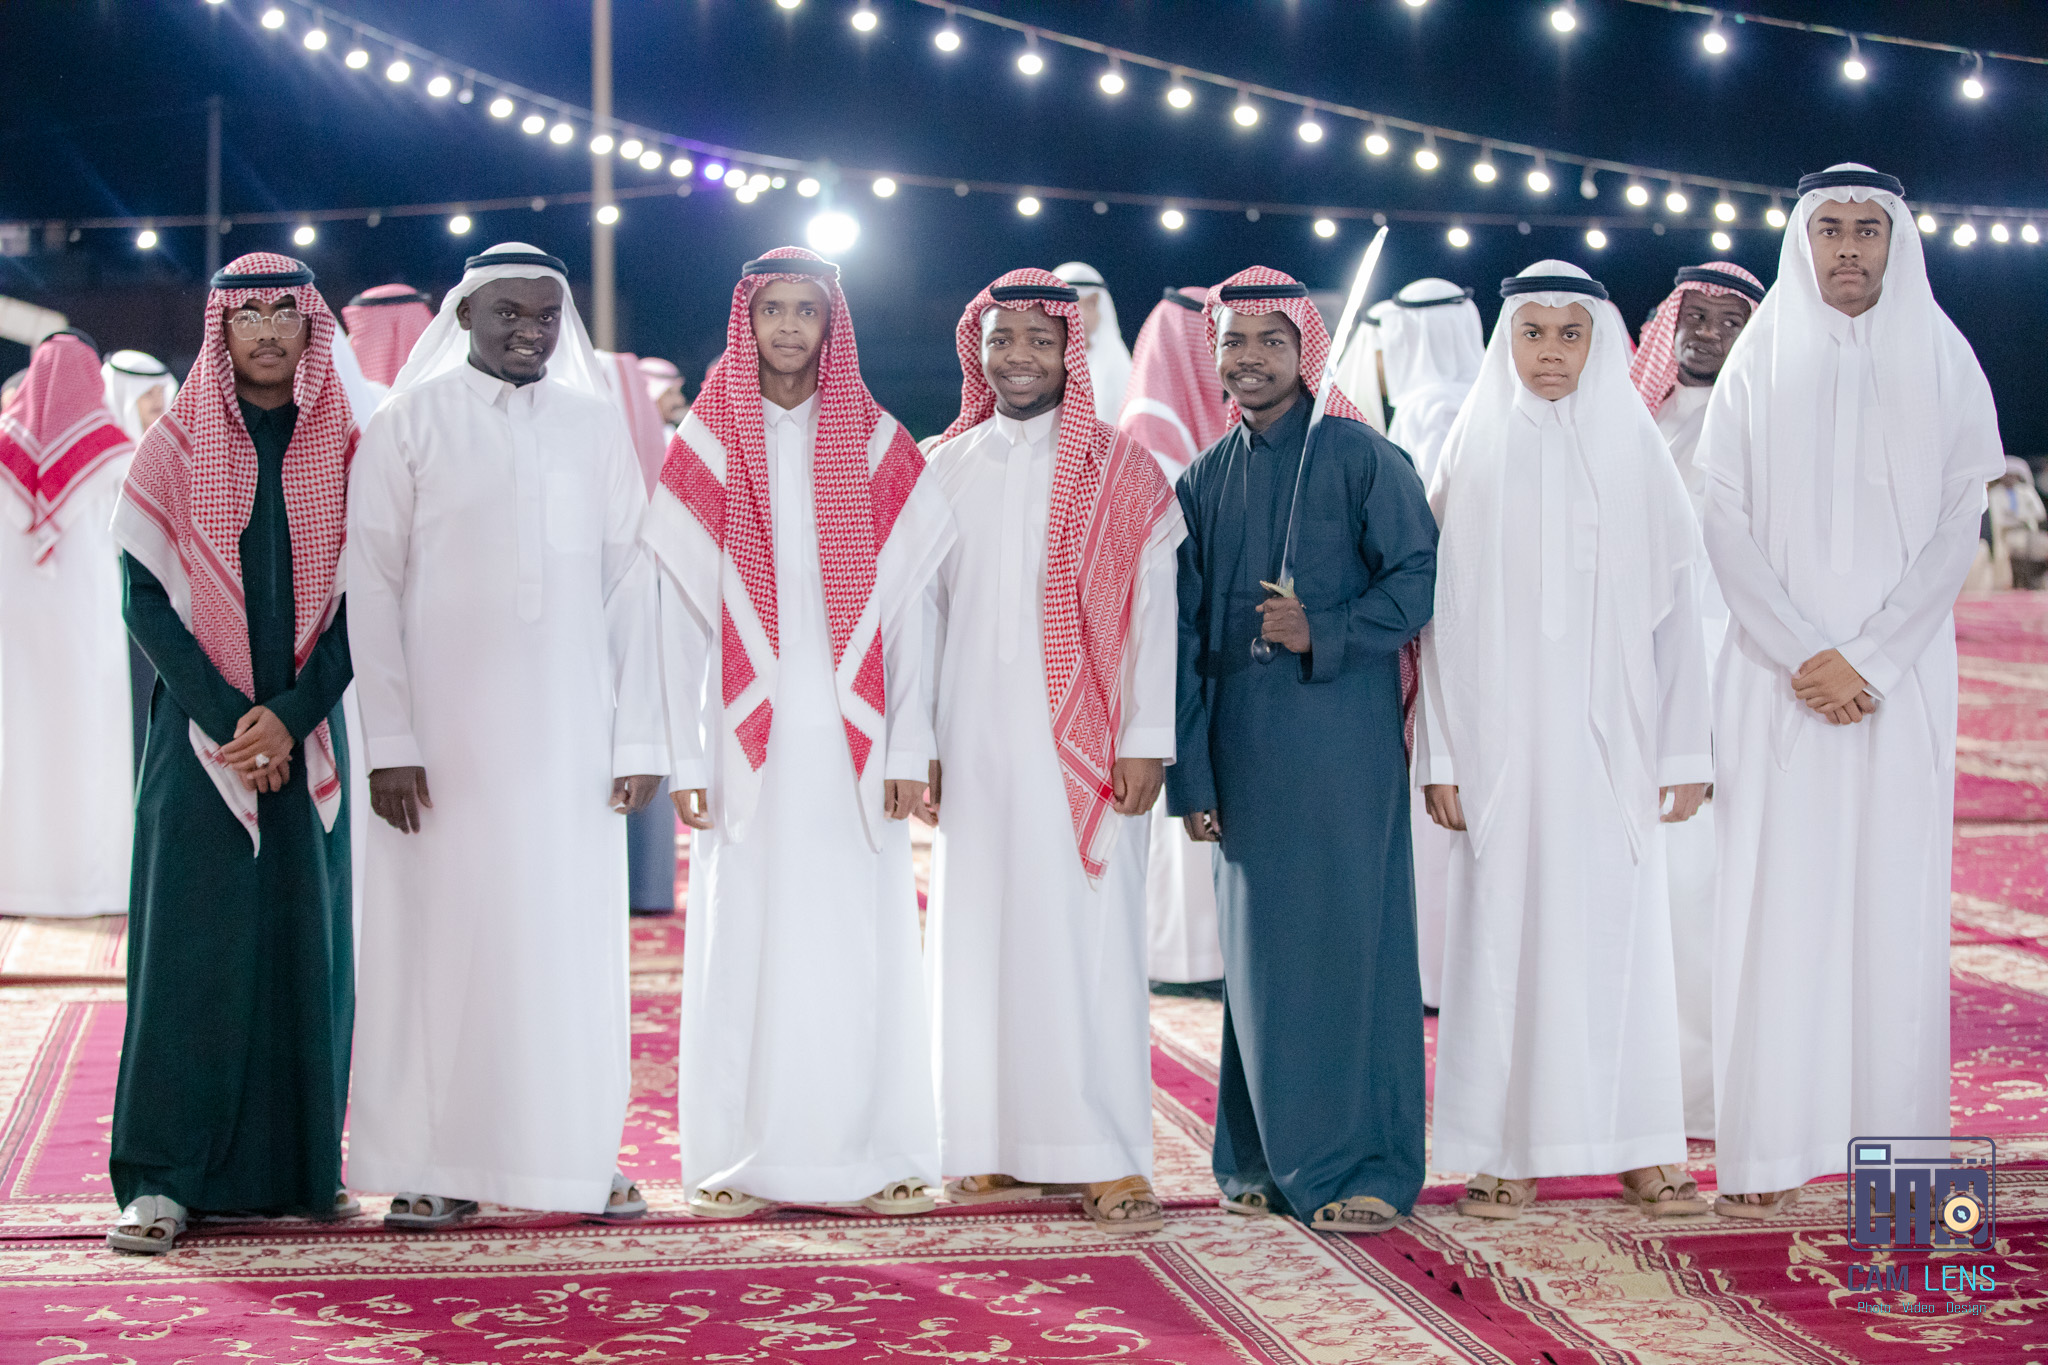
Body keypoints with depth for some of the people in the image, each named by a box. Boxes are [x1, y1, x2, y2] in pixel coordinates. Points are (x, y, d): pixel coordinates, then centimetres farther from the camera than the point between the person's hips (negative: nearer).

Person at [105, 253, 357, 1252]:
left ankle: (300, 1167, 10)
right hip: (198, 731, -2)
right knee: (190, 942, -5)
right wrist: (227, 716, -12)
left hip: (309, 734, 2)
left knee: (305, 940, 3)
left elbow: (359, 601, 2)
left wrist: (290, 714, -11)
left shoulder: (344, 449, 7)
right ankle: (161, 1177, -2)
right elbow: (145, 598, -2)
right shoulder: (176, 446, 4)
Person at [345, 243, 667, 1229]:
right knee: (440, 935, -1)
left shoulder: (595, 427, 11)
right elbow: (373, 584, -1)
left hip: (571, 732, 2)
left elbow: (629, 586, 9)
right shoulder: (409, 424, 3)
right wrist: (390, 741, -9)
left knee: (573, 937, 3)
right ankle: (434, 1165, 6)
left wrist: (639, 739, 2)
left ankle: (582, 1156, 12)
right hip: (446, 731, -2)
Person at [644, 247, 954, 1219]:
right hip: (748, 736, 0)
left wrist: (907, 748, -2)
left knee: (862, 944, -2)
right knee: (743, 943, -2)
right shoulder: (705, 447, 7)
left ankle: (869, 1158, 5)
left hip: (853, 738, 0)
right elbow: (681, 616, 4)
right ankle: (742, 1165, 5)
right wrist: (684, 757, -3)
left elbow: (905, 608, 5)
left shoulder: (875, 446, 8)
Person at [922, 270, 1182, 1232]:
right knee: (977, 937, 3)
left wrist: (1145, 743, -9)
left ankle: (1109, 1161, -3)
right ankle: (1000, 1144, 12)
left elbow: (1150, 612, -2)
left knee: (1086, 941, -6)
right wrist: (918, 743, 7)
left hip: (1077, 744, -3)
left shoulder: (1121, 473, 2)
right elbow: (926, 612, 13)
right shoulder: (944, 469, 12)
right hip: (972, 743, 4)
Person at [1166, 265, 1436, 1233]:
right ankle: (1266, 1159, 15)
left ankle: (1363, 1164, 2)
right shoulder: (1204, 481, 13)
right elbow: (1185, 637, 11)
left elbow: (1421, 576, -4)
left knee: (1352, 941, -4)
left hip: (1344, 743, -4)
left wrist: (1324, 633, -16)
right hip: (1245, 751, 4)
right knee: (1258, 948, 5)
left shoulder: (1360, 457, 1)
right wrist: (1190, 774, 6)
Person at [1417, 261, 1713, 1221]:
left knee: (1621, 927, 2)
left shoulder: (1634, 448, 6)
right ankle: (1507, 1152, 7)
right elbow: (1442, 604, 2)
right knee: (1506, 929, 0)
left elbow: (1675, 602, 5)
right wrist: (1440, 753, -4)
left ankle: (1641, 1151, 9)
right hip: (1502, 734, -1)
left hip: (1611, 732, 1)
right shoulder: (1475, 450, 4)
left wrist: (1684, 749, 0)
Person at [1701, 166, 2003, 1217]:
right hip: (1778, 681, 0)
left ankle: (1899, 1144, 4)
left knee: (1896, 896, 0)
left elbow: (1957, 528, 0)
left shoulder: (1943, 367, 7)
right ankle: (1766, 1152, -3)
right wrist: (1805, 656, -12)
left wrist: (1867, 658, -11)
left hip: (1901, 676, 1)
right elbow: (1725, 522, -1)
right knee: (1777, 897, -4)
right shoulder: (1758, 365, 6)